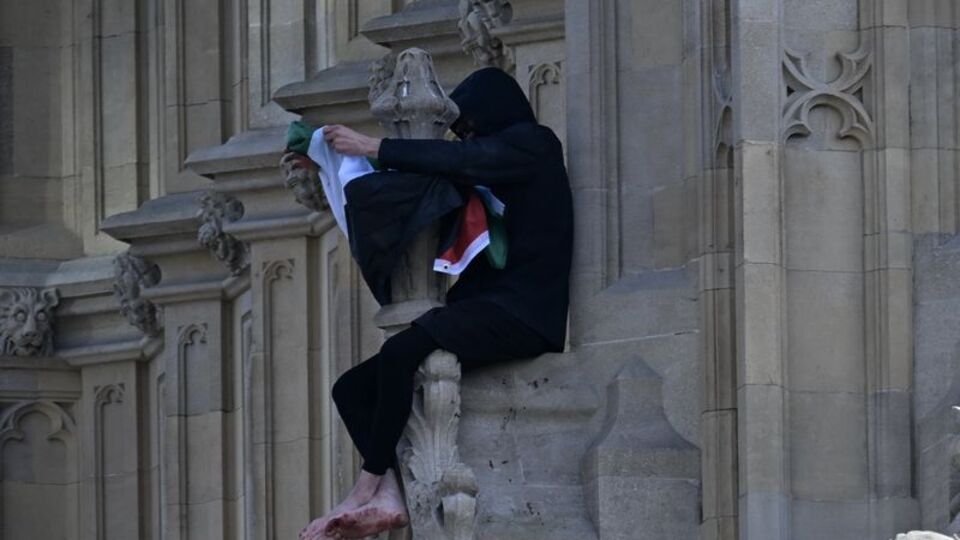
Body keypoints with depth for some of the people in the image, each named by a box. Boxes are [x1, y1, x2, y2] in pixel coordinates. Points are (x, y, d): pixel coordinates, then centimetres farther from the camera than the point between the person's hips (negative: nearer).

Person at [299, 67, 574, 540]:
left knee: (401, 352, -33)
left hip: (523, 314, -10)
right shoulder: (491, 174, 28)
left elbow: (459, 160, -13)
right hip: (486, 310, 10)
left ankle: (369, 489, -27)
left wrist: (373, 147, -11)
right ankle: (389, 495, -25)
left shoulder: (533, 143, 2)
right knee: (353, 388, -5)